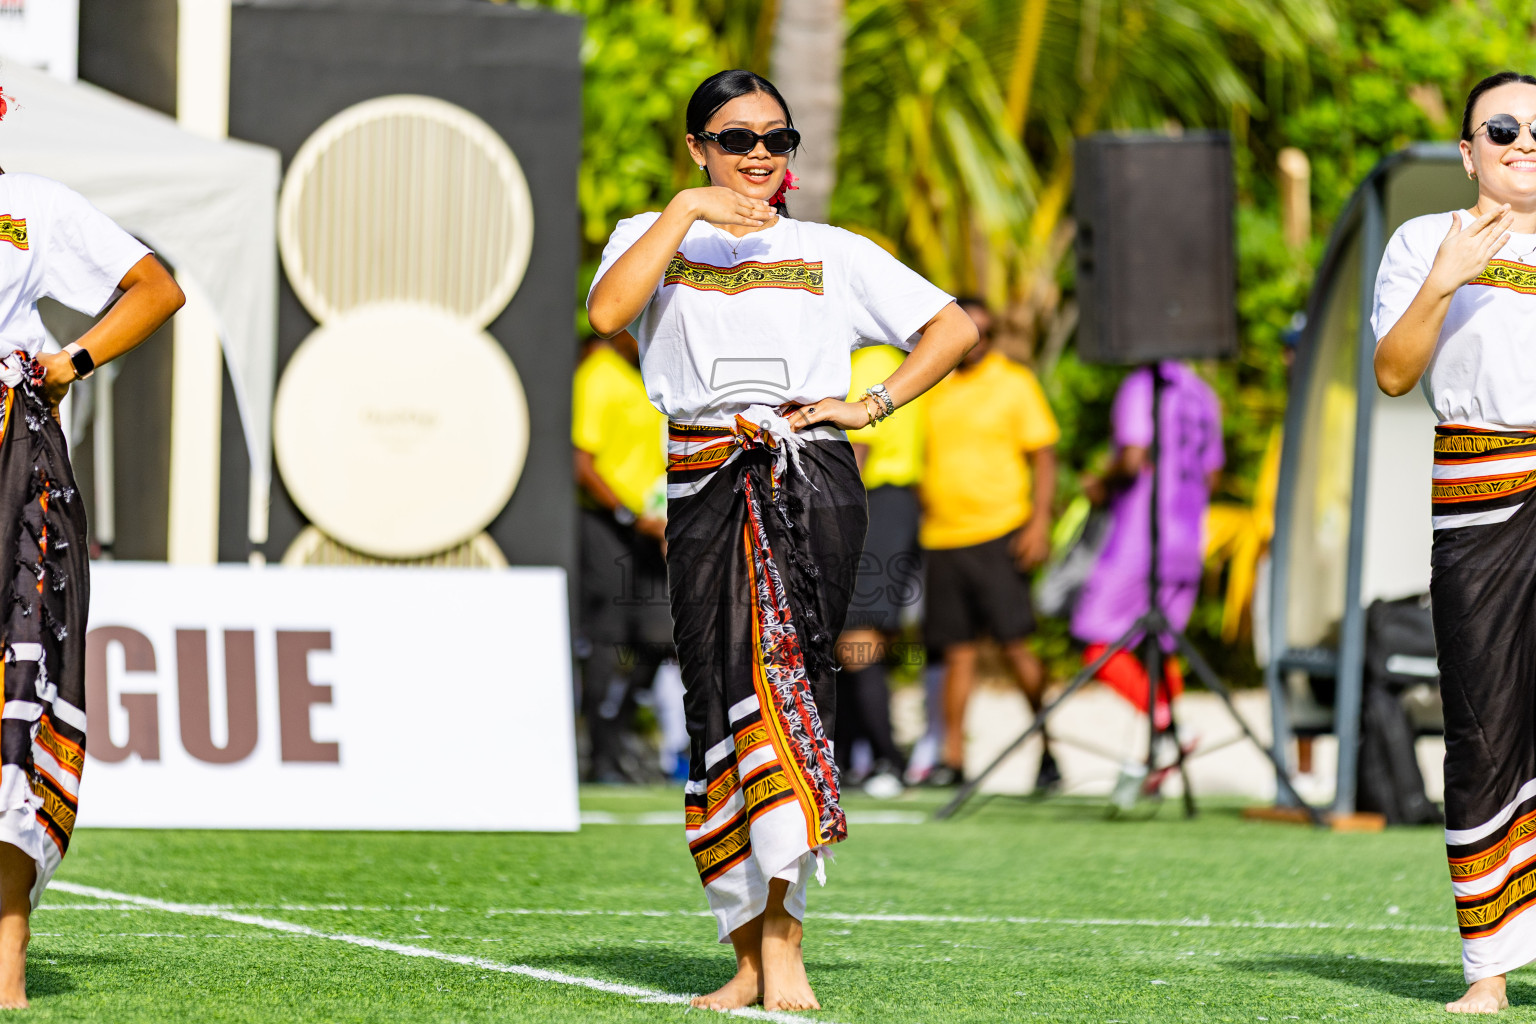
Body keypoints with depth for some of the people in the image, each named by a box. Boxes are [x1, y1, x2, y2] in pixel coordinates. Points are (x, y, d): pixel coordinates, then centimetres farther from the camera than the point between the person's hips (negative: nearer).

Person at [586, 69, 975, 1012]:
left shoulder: (832, 254, 15)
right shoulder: (658, 238, 14)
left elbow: (956, 328, 15)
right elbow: (607, 312, -8)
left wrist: (873, 406, 3)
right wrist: (687, 212, -10)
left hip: (812, 481, -2)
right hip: (705, 486, 2)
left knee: (781, 667, -21)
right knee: (717, 711, -2)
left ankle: (783, 935, -25)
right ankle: (751, 958, 4)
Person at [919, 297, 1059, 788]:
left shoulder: (1014, 383, 3)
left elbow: (1043, 457, 2)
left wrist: (1039, 523, -9)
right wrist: (913, 524, 16)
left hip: (999, 532, -4)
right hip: (940, 537, 4)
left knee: (1012, 642, -9)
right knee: (956, 650, 3)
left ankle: (1046, 745, 1)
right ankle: (952, 757, 5)